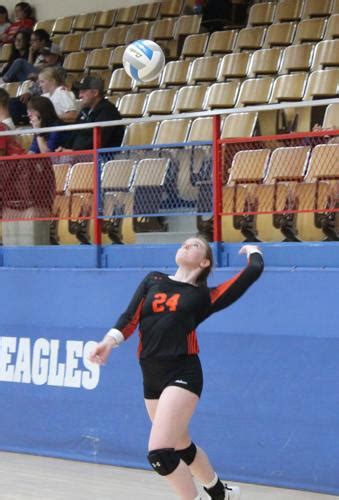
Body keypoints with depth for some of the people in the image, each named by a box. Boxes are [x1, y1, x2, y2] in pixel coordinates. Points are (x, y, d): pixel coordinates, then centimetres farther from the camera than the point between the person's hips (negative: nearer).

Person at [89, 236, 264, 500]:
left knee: (159, 454, -18)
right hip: (152, 377, 5)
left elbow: (254, 270, 1)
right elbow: (131, 317, 5)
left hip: (182, 374, -5)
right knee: (182, 447, 19)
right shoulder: (152, 281, 16)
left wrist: (252, 250, 23)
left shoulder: (205, 296, 4)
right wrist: (110, 341, -13)